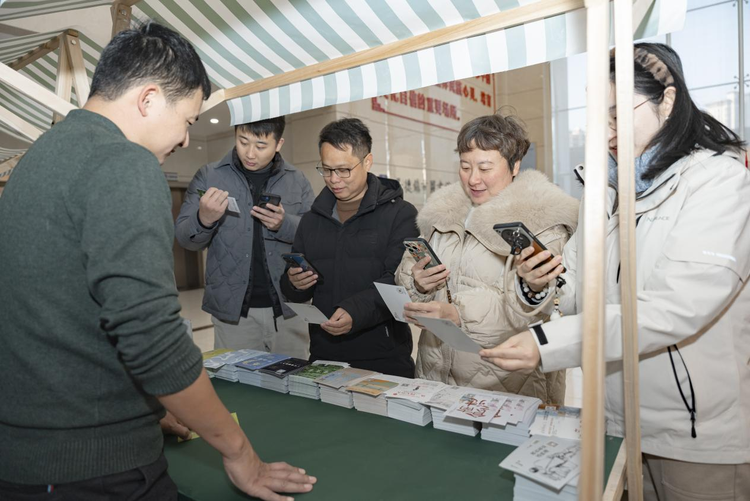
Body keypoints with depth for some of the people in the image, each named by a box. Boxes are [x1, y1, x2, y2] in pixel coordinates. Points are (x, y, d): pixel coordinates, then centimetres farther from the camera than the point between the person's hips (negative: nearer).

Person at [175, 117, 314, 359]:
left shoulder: (297, 181, 5)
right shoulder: (209, 176, 2)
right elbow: (184, 237, 0)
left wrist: (285, 224, -18)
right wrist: (203, 220, -21)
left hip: (289, 311, 1)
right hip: (233, 312, -1)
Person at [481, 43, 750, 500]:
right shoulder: (610, 192, 9)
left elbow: (679, 305, -25)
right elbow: (580, 287, 5)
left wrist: (548, 345, -32)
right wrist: (545, 285, -18)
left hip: (698, 432, -5)